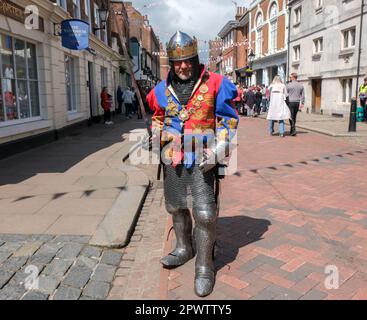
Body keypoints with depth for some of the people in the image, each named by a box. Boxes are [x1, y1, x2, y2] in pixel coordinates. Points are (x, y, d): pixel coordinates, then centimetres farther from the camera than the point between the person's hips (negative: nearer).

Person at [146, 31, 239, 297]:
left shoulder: (214, 84, -4)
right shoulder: (163, 89, 7)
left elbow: (228, 119, -1)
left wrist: (218, 148, -12)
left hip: (202, 158, -5)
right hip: (172, 158, 5)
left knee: (205, 213, -7)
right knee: (176, 207, 17)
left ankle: (204, 267, 11)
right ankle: (184, 249, 40)